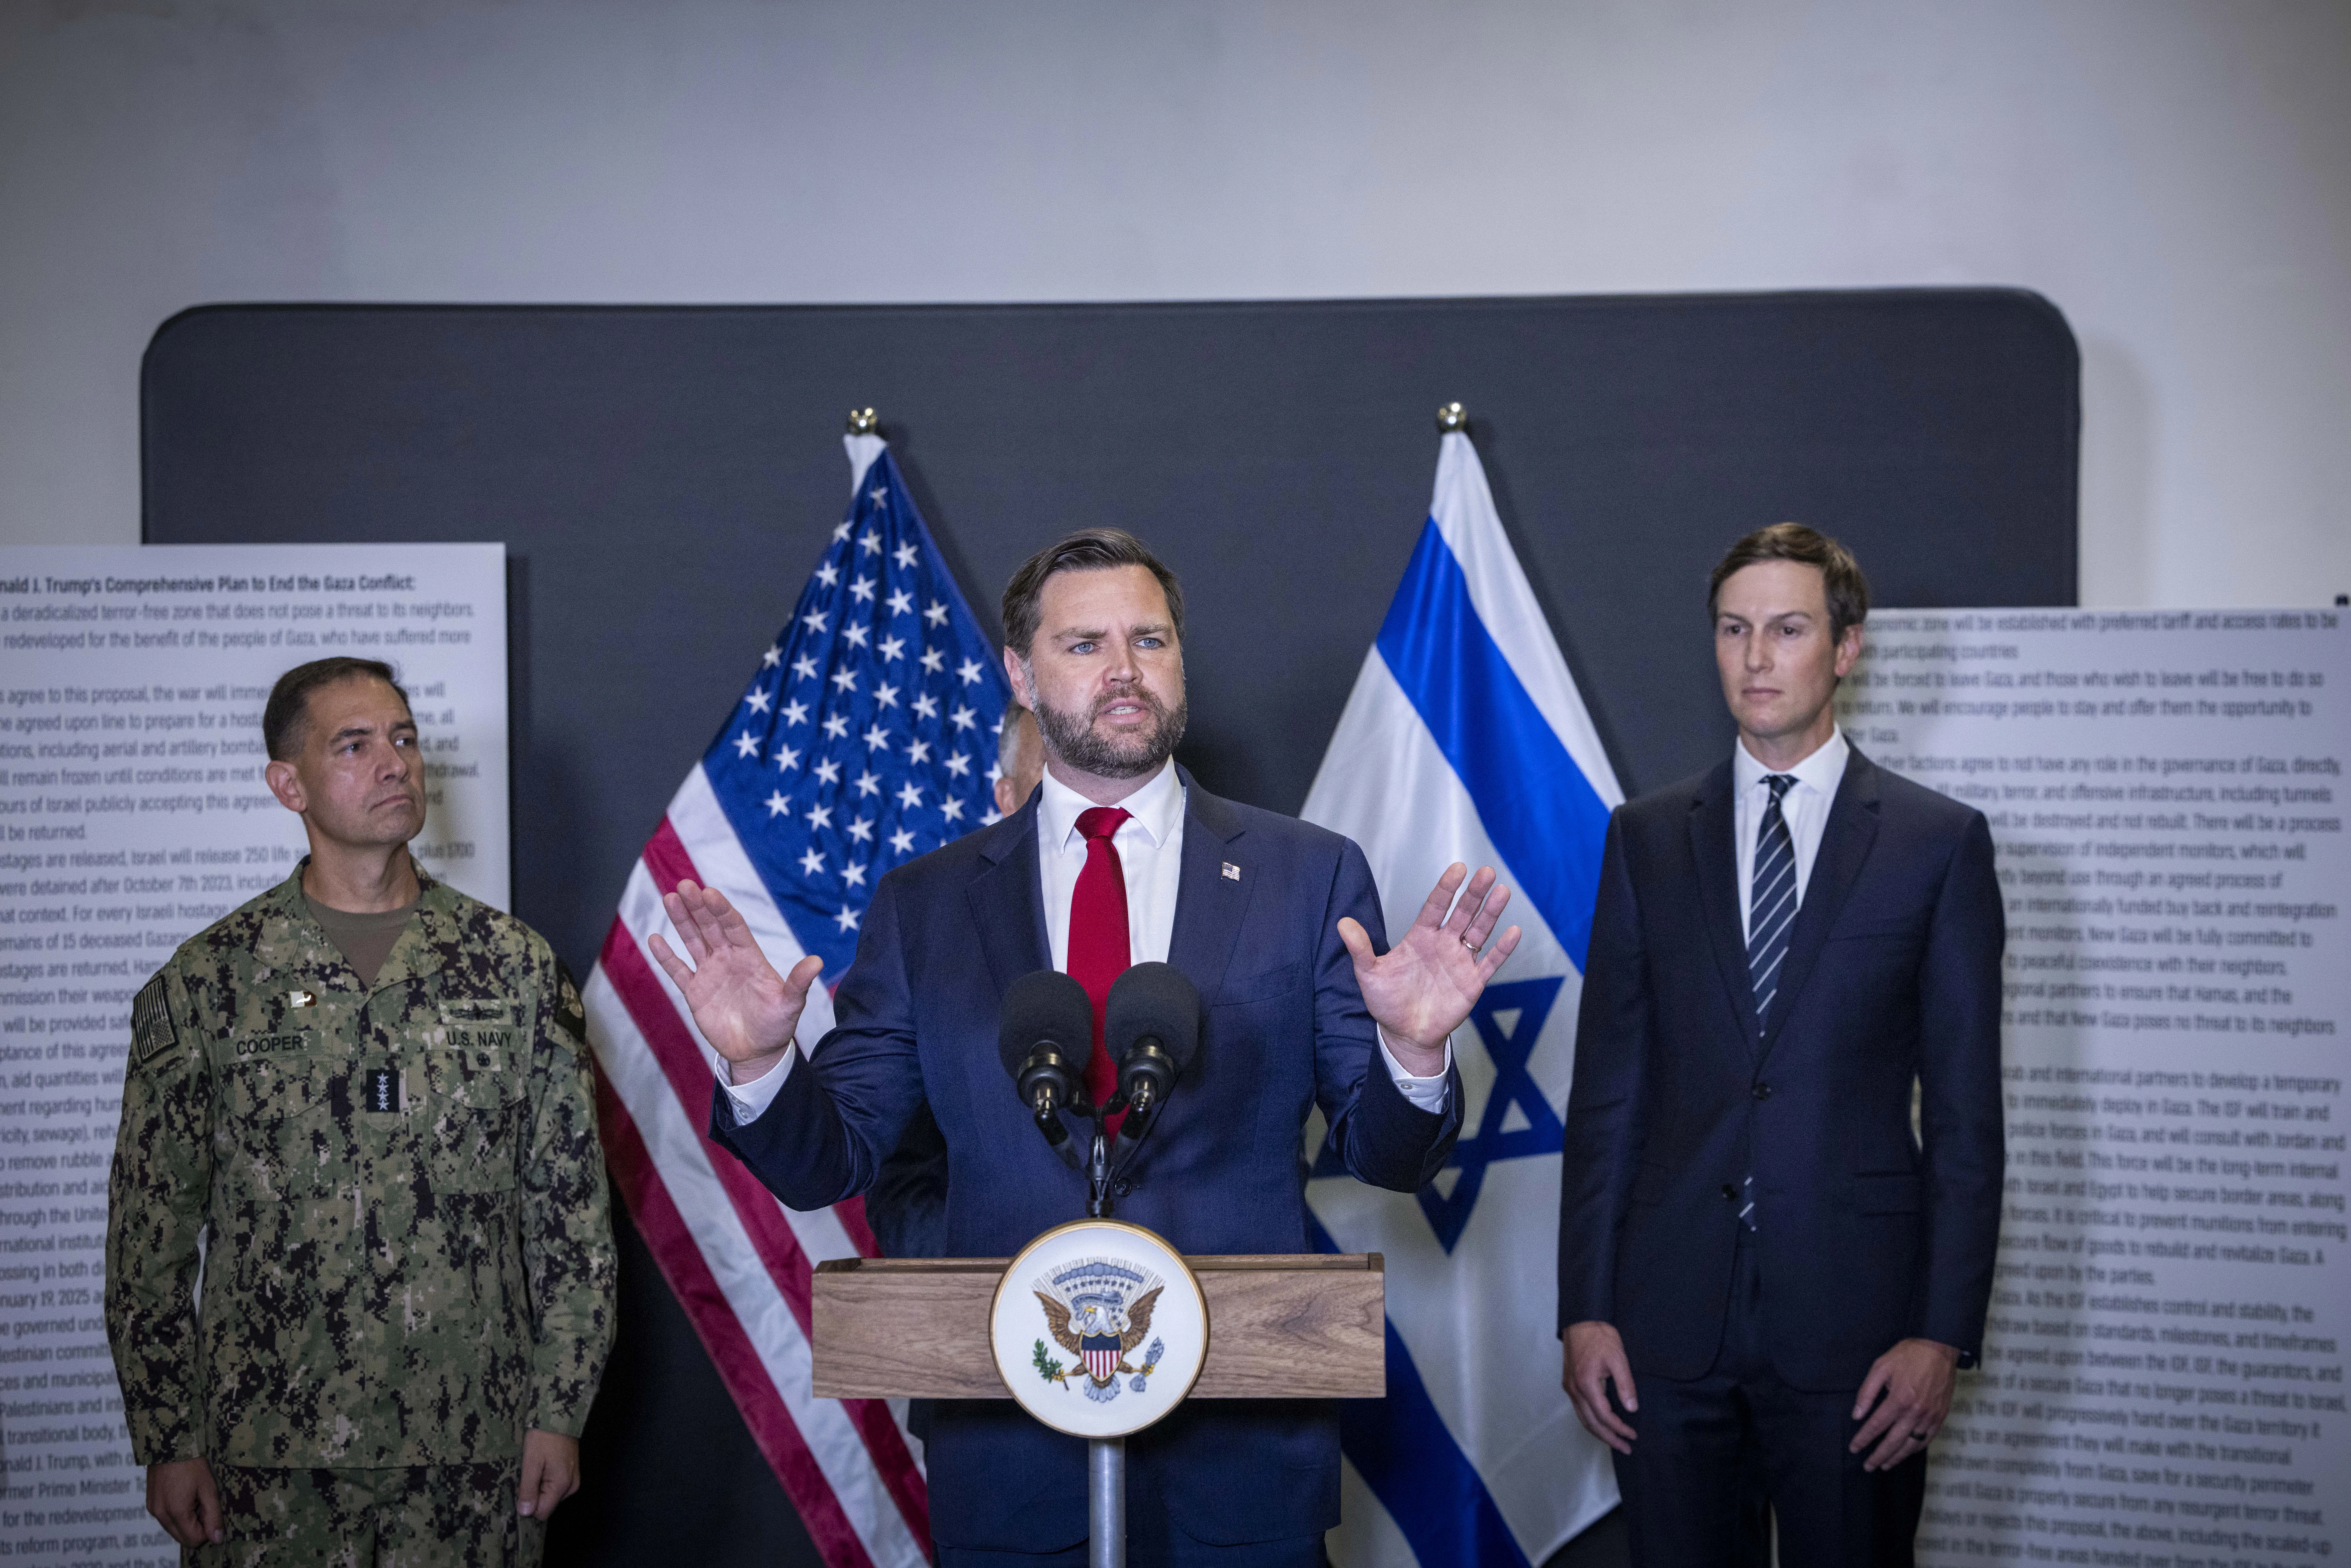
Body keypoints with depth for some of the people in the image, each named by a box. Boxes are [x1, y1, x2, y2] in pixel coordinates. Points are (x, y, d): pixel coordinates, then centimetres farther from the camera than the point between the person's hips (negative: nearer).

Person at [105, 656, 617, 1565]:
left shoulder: (515, 967, 3)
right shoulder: (209, 980, 1)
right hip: (269, 1455, -1)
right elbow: (151, 1231, 3)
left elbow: (572, 1209, 5)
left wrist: (559, 1412, 1)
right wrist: (168, 1441, 0)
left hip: (473, 1445, 1)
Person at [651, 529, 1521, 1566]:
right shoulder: (925, 905, 3)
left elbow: (1386, 1159, 1)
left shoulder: (1310, 877, 1)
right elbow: (828, 1164, 4)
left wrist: (1411, 1052, -20)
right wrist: (760, 1062, -16)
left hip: (1244, 1453, 0)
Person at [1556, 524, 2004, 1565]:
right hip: (1671, 1316, 2)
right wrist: (1585, 1308, 2)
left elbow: (1965, 1110, -1)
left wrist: (1946, 1332, -7)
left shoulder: (1941, 842, 1)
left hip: (1855, 1317, -2)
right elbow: (1606, 1090, 7)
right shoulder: (1647, 839, 8)